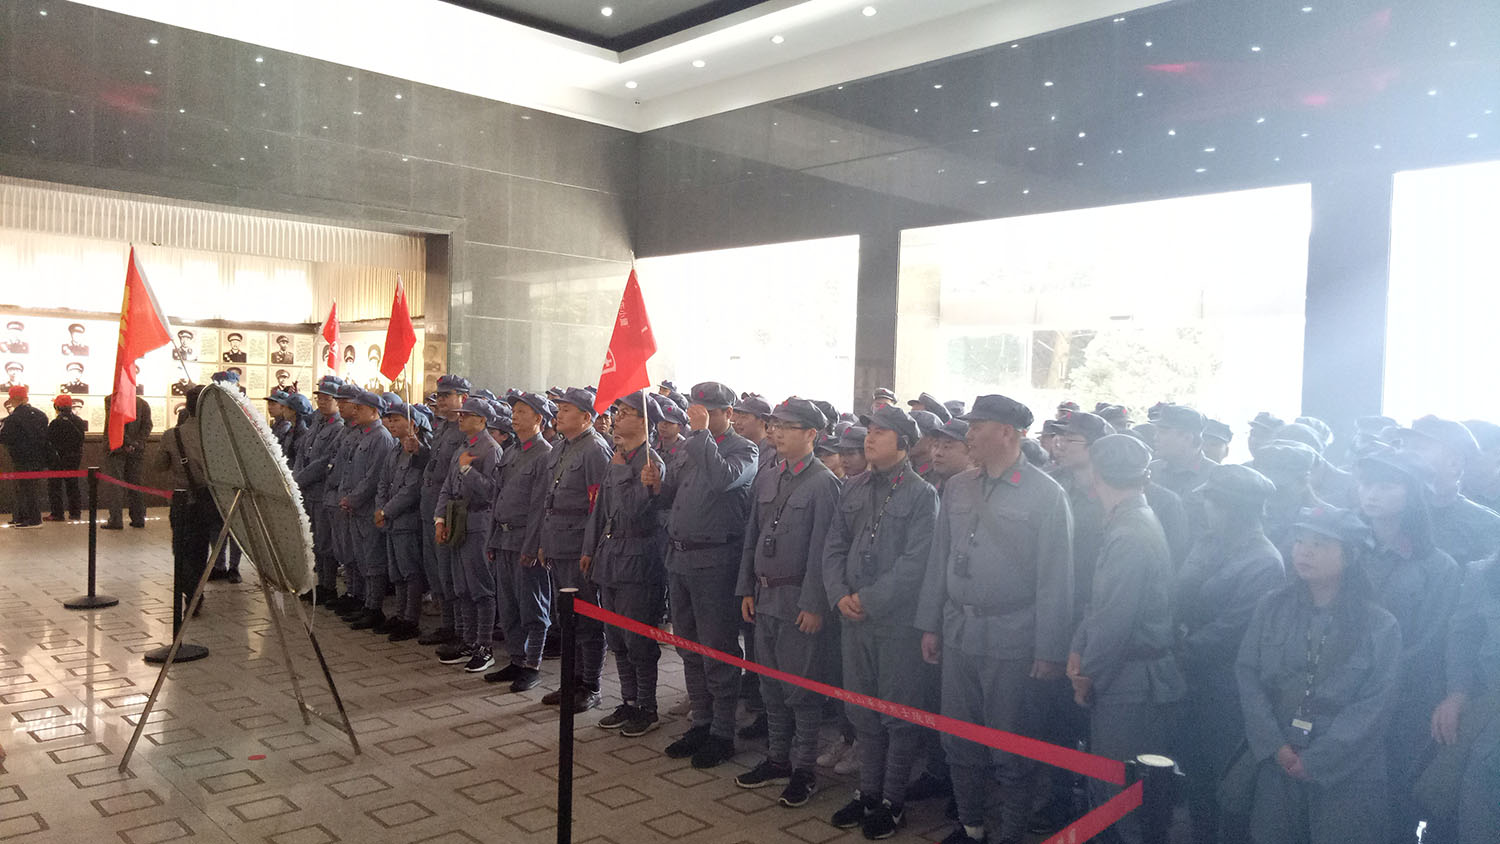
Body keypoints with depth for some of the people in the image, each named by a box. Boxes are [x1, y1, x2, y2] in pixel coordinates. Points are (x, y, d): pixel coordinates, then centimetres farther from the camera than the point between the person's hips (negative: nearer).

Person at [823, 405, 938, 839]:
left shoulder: (921, 494, -8)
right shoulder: (853, 491, 10)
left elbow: (916, 561, -15)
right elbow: (834, 547, 10)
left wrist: (870, 599, -15)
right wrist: (840, 595, -4)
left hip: (899, 619, -6)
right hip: (853, 617, 6)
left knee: (899, 713, 5)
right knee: (862, 710, 14)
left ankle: (892, 801, 18)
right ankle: (868, 791, 29)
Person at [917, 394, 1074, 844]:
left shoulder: (1046, 494, -9)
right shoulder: (957, 487, 7)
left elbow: (1055, 578, -9)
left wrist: (1049, 650, -10)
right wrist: (930, 624, 10)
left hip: (1012, 642, -5)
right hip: (958, 634, 5)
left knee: (1010, 747, 8)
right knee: (959, 740, 15)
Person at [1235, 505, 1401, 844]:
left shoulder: (1380, 626, -5)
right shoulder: (1272, 607, 1)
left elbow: (1373, 705, -9)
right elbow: (1247, 674, -1)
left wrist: (1314, 761, -12)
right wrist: (1276, 746, -10)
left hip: (1344, 774, -2)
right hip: (1274, 763, 2)